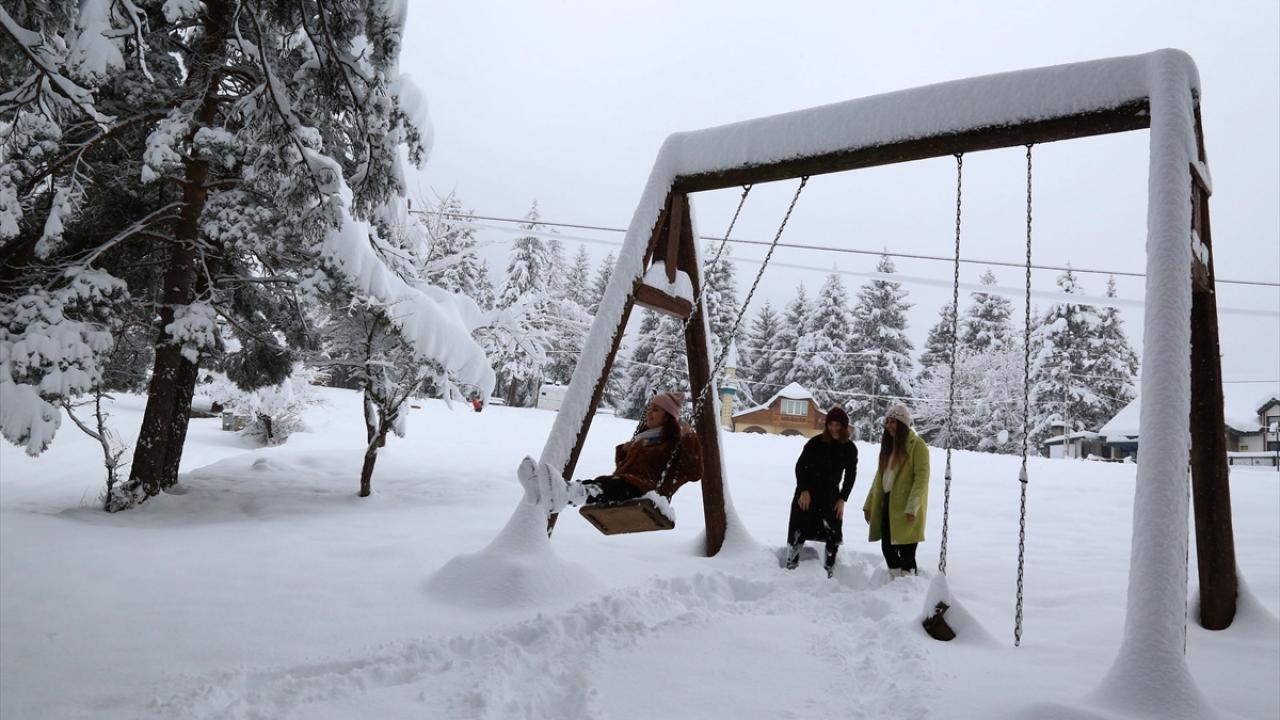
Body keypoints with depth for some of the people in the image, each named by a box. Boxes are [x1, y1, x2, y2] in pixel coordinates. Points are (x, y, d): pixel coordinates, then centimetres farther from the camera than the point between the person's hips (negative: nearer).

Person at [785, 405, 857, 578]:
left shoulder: (850, 448, -1)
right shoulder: (816, 442, -10)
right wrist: (804, 490, -10)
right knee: (799, 533, 0)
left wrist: (842, 499, -1)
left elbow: (850, 475, 6)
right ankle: (790, 567, 10)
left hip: (831, 496, 3)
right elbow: (800, 466, -4)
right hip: (807, 494, -3)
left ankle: (829, 573, 12)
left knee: (834, 534, 0)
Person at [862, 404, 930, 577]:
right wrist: (869, 504, 14)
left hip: (905, 507, -7)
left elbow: (922, 478, -15)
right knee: (887, 547, 10)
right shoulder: (889, 444, 16)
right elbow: (880, 476, 18)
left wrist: (912, 507, -22)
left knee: (906, 551, -4)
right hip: (887, 503, 7)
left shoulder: (917, 445, -8)